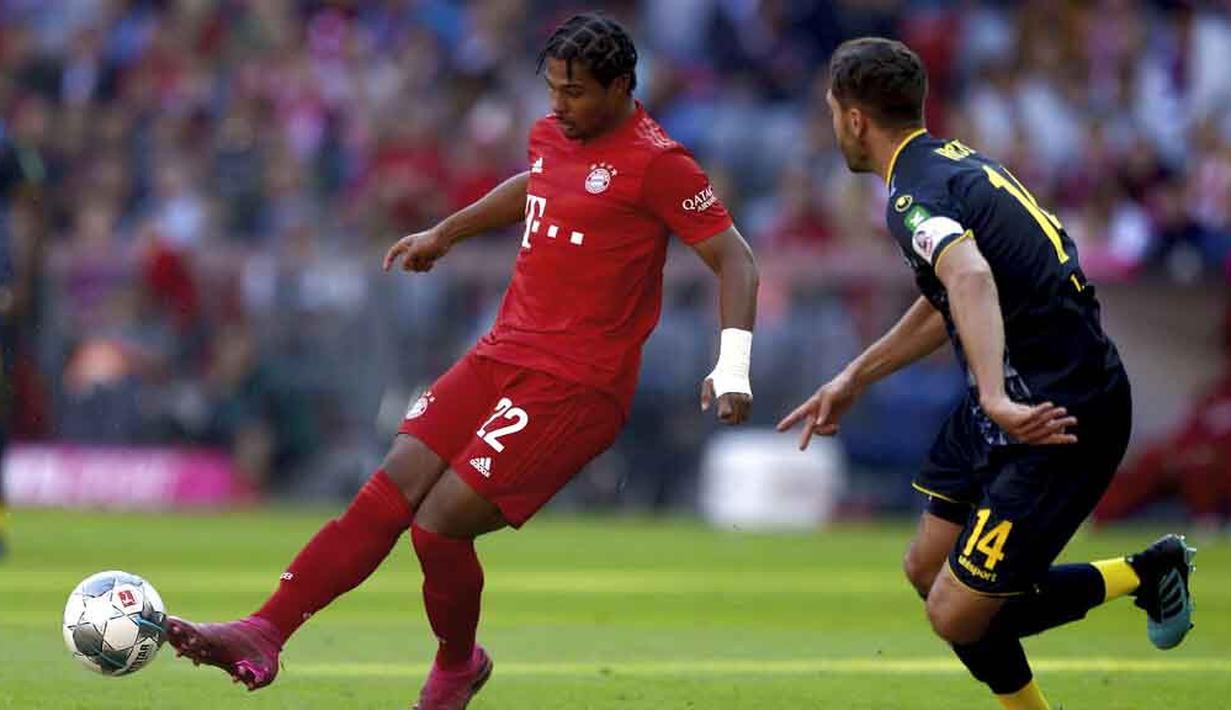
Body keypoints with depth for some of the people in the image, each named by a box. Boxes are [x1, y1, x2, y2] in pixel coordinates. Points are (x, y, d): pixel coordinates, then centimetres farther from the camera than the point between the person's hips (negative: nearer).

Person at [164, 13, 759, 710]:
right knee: (387, 496, -4)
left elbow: (737, 259, -11)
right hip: (502, 357, 7)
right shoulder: (552, 135, 11)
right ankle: (263, 634, -8)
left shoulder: (656, 162, -12)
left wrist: (733, 365, -23)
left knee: (440, 523, -14)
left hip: (574, 388, -7)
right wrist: (445, 233, 46)